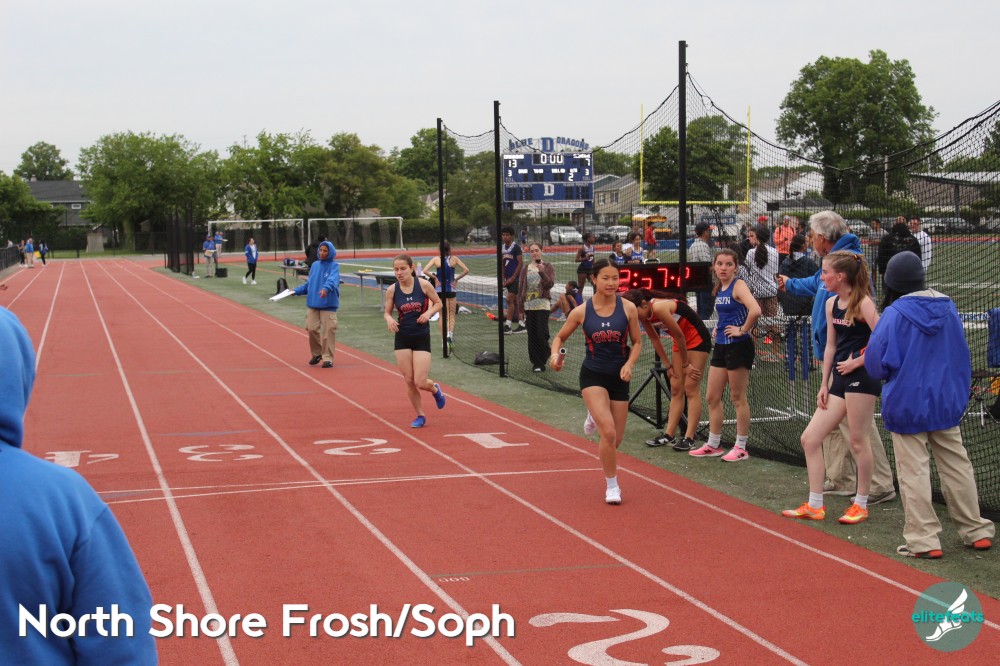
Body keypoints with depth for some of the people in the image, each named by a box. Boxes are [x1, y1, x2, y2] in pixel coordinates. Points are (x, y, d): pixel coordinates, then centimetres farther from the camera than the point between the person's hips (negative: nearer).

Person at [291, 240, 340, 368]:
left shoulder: (334, 266, -5)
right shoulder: (315, 265, 13)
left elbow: (333, 279, -25)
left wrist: (326, 288, -43)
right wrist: (296, 291, 11)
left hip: (328, 305, -5)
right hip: (312, 304, 5)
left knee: (328, 331, -7)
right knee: (312, 329, 3)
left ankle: (328, 358, 3)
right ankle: (316, 354, 24)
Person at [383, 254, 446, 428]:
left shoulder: (423, 285, -9)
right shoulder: (392, 290, -4)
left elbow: (438, 303, 4)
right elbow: (387, 312, 7)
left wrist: (429, 312, -16)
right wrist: (389, 319, -16)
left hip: (422, 337, -2)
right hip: (402, 338, 2)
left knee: (420, 383, -8)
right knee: (409, 381, 3)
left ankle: (435, 389, 29)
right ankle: (420, 416, 21)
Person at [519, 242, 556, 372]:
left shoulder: (548, 267, 3)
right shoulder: (526, 269, 11)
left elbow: (550, 284, -10)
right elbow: (521, 288, 12)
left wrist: (542, 272, -24)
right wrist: (521, 306, 7)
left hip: (543, 304, -3)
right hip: (529, 305, 3)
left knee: (542, 333, -10)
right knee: (532, 335, 3)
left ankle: (541, 360, 8)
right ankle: (536, 362, 10)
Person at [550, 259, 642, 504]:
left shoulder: (628, 308, -6)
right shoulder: (581, 312, -8)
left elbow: (637, 342, 4)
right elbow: (560, 337, 7)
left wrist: (629, 364, -14)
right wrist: (555, 355, -15)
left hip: (619, 377, 2)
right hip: (593, 376, -2)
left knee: (615, 440, 10)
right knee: (608, 433, -20)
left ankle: (595, 417, 47)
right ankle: (611, 485, 1)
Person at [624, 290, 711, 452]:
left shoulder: (659, 307, -30)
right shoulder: (644, 314, -6)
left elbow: (680, 336, -22)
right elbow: (655, 340, 6)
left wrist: (685, 364, -12)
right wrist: (668, 365, 5)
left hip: (697, 338, -8)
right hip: (681, 341, 8)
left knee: (691, 388, -10)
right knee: (676, 390, 7)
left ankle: (689, 439, -10)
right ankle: (669, 435, 9)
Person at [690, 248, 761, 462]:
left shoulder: (738, 285, -13)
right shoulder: (719, 288, 10)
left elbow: (755, 310, -31)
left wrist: (743, 330, -19)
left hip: (738, 346, -9)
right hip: (721, 346, 9)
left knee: (738, 398, 1)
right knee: (712, 397, 11)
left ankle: (741, 448, 11)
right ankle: (713, 445, 22)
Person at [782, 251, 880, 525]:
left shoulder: (863, 303, -12)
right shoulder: (831, 304, 11)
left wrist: (857, 362, -14)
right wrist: (824, 385, 12)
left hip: (861, 378, -8)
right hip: (839, 380, 9)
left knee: (858, 441, 0)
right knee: (809, 438, 5)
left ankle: (861, 504, 17)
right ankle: (815, 506, 13)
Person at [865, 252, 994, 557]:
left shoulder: (895, 314, -16)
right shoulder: (947, 307, 2)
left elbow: (876, 362, -15)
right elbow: (961, 353, 11)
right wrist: (960, 389, 22)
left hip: (906, 403, -5)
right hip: (947, 402, 5)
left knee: (914, 472, 1)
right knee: (957, 466, 14)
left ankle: (924, 540, 3)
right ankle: (976, 531, 23)